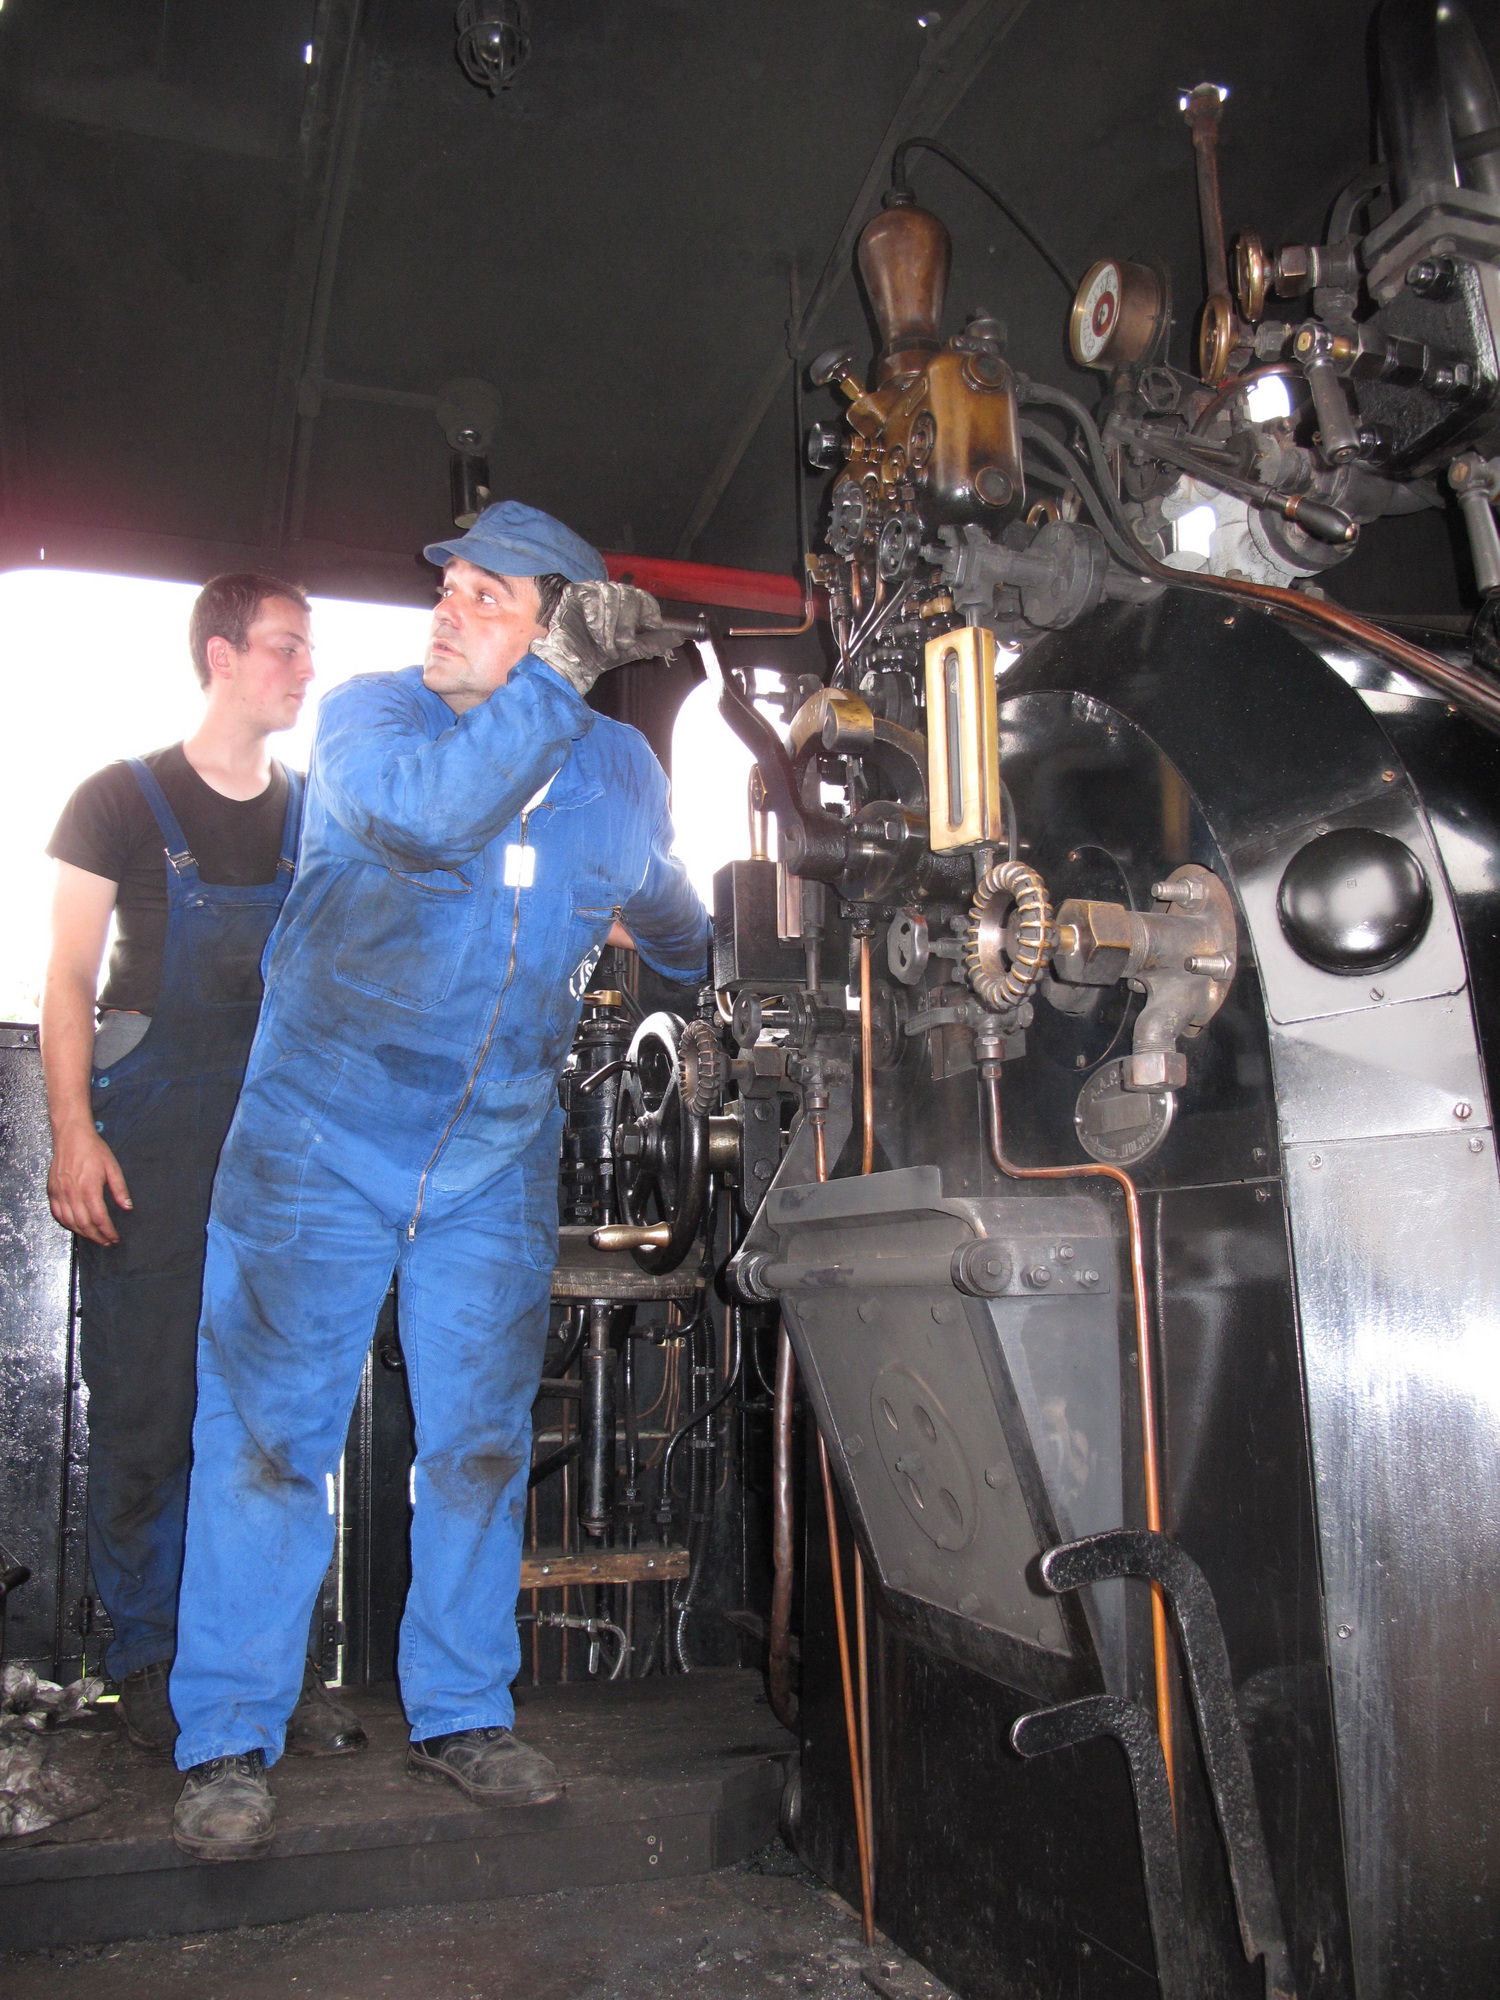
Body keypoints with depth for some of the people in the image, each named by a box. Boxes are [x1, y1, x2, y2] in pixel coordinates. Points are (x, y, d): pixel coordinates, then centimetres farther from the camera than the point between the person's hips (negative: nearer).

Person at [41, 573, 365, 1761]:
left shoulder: (319, 817, 14)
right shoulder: (122, 800, 3)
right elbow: (71, 976, -1)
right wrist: (75, 1135, -11)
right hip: (152, 1136, -3)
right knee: (145, 1407, 1)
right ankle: (150, 1663, 16)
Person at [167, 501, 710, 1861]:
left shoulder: (621, 769, 3)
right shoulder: (371, 711, -7)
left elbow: (670, 915, 23)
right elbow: (418, 810, -31)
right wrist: (562, 679, -26)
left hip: (497, 1160, 3)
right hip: (320, 1137, -2)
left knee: (482, 1444, 10)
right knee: (267, 1439, 2)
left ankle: (461, 1715, 28)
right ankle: (228, 1742, 18)